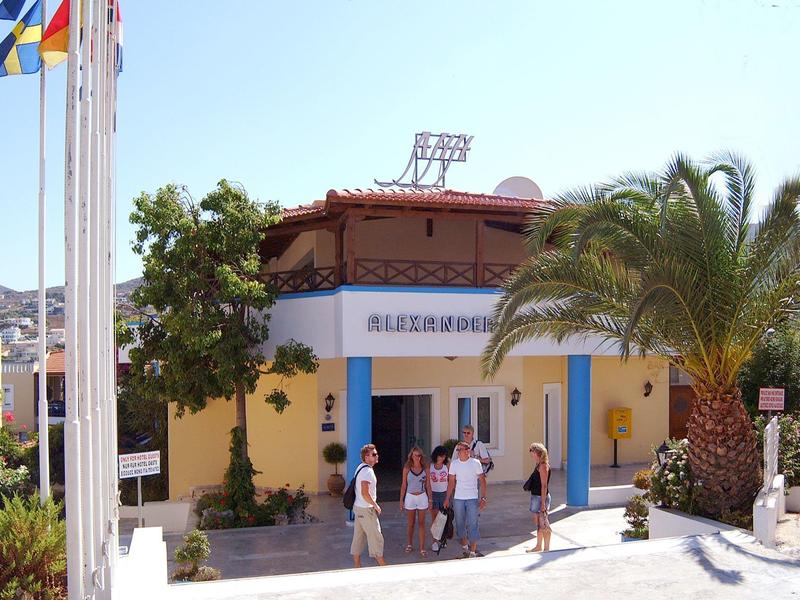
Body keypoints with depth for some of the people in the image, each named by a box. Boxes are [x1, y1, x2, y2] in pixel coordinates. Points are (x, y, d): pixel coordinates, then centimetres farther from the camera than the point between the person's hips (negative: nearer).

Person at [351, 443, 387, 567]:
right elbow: (365, 493, -27)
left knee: (358, 536, 13)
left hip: (358, 507, 10)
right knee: (376, 537, 2)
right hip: (366, 510, -10)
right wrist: (376, 506, -14)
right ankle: (382, 564, 12)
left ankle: (357, 566, 20)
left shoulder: (360, 467, 10)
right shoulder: (367, 471, -21)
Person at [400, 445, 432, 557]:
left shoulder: (425, 468, -1)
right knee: (410, 523, 11)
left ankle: (422, 548, 5)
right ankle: (409, 545, 28)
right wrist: (401, 500, 3)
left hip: (422, 497, 0)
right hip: (410, 497, 0)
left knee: (421, 523, 2)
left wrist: (430, 500, 3)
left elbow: (428, 485, 4)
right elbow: (404, 485, 3)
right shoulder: (407, 469, -2)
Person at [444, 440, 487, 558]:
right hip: (458, 499, 3)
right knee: (460, 524, 11)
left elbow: (482, 481, -2)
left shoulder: (475, 463, -4)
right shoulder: (454, 464, 3)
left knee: (472, 525, -6)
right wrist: (447, 498, 5)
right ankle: (464, 547, 28)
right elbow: (451, 482, 8)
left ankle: (473, 552, -2)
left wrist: (483, 498, -8)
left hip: (472, 499, -3)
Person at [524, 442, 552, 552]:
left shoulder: (543, 466, -17)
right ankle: (538, 546, 29)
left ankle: (546, 548, 6)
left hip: (541, 497, -10)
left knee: (544, 524, -2)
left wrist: (543, 503, -22)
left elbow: (544, 486, -20)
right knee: (538, 523, 18)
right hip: (535, 496, 10)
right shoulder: (538, 465, 12)